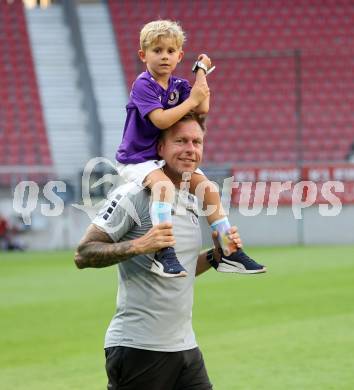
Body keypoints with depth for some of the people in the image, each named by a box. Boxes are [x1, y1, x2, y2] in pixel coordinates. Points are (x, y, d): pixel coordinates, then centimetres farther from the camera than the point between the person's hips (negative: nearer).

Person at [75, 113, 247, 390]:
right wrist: (138, 246, -25)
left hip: (185, 346, 8)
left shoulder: (192, 201, 15)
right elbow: (83, 255, -14)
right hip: (138, 347, -8)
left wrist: (216, 256, 8)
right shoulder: (134, 196, -11)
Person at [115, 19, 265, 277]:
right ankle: (164, 254, -41)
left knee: (208, 187, -1)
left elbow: (202, 109, -10)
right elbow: (161, 120, -27)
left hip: (167, 159, 8)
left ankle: (230, 251, 5)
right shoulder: (143, 85, -15)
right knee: (164, 185, -35)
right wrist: (191, 100, -20)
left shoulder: (179, 86, 7)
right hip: (136, 159, -8)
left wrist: (201, 71, -3)